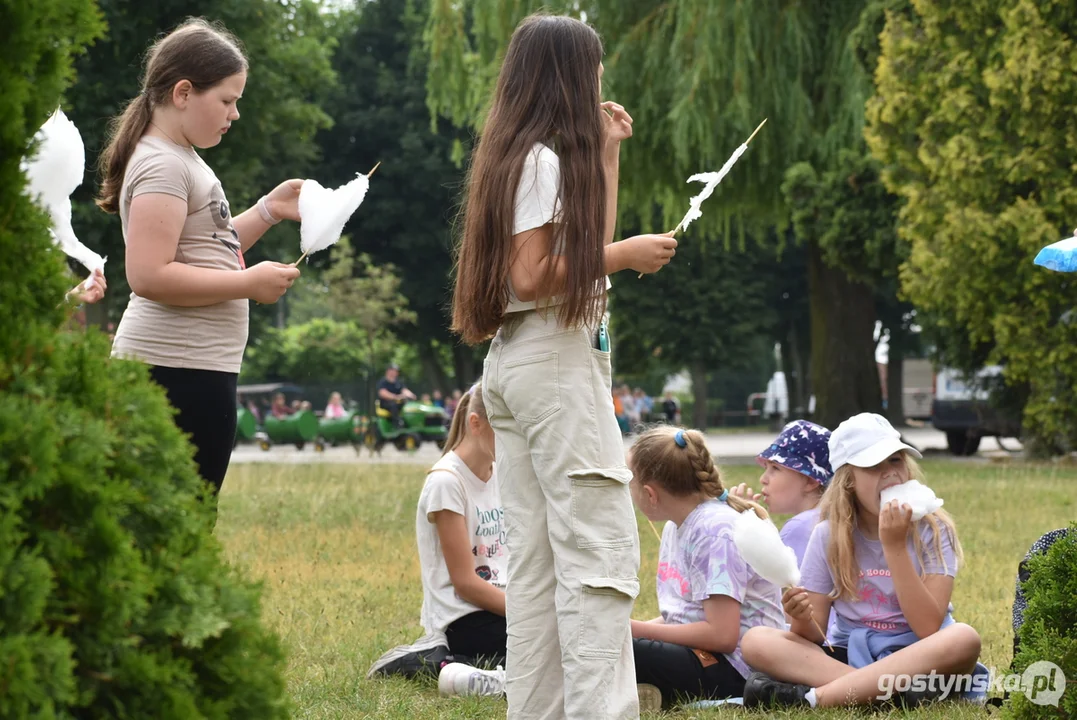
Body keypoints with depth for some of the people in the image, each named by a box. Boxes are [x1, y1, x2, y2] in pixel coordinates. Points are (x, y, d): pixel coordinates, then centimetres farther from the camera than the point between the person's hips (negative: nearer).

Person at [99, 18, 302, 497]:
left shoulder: (180, 159, 17)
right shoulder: (162, 165, -14)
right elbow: (149, 274, -24)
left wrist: (268, 211, 15)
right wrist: (249, 283, -18)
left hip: (192, 367, 11)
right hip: (177, 369, -11)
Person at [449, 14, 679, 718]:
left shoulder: (518, 155, 18)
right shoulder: (544, 158, -10)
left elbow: (588, 246, 20)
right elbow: (530, 276, -17)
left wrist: (607, 155, 20)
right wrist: (626, 256, -10)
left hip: (516, 366, 10)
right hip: (555, 363, -10)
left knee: (536, 558, 7)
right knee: (601, 549, -12)